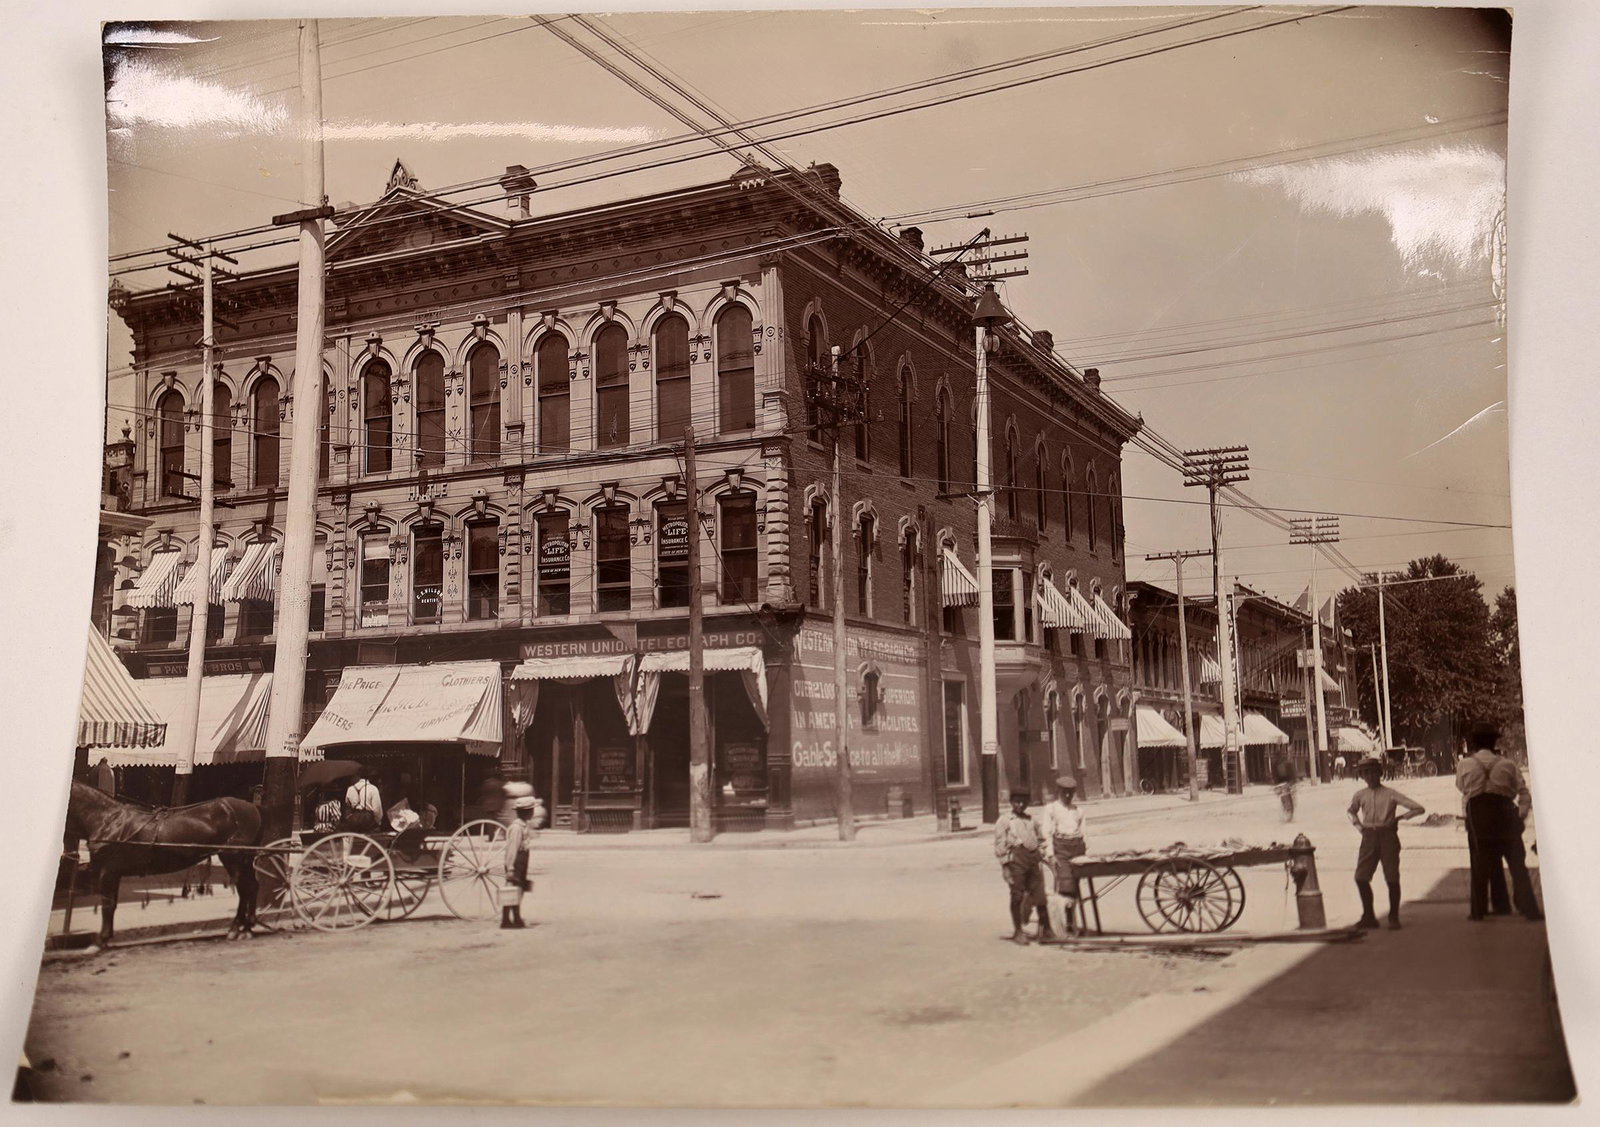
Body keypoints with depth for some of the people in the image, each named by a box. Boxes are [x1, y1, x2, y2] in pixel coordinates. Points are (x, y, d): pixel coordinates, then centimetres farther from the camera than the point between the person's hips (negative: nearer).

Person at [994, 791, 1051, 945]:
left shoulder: (1031, 821, 20)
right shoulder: (1004, 821, 6)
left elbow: (1039, 841, 25)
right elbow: (1000, 845, 1)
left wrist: (1042, 855, 11)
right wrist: (1005, 866, -6)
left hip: (1033, 858, 4)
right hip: (1015, 858, -4)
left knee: (1039, 894, 2)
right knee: (1017, 896, -2)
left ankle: (1045, 929, 11)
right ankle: (1018, 932, 6)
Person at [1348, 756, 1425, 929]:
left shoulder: (1391, 794, -2)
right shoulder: (1360, 795, 9)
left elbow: (1419, 809, -1)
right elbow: (1352, 811, 32)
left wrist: (1399, 817, -5)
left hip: (1388, 836, -3)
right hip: (1369, 837, 3)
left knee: (1392, 879, -2)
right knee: (1361, 877, -3)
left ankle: (1394, 918, 12)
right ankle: (1368, 917, 10)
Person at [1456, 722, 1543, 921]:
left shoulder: (1465, 765, 0)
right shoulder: (1507, 764, 4)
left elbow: (1461, 787, 15)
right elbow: (1524, 793, 2)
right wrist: (1521, 815, 5)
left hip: (1478, 816, -1)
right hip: (1505, 813, 1)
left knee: (1481, 863, 7)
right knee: (1517, 863, 7)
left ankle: (1478, 910, 8)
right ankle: (1529, 908, 7)